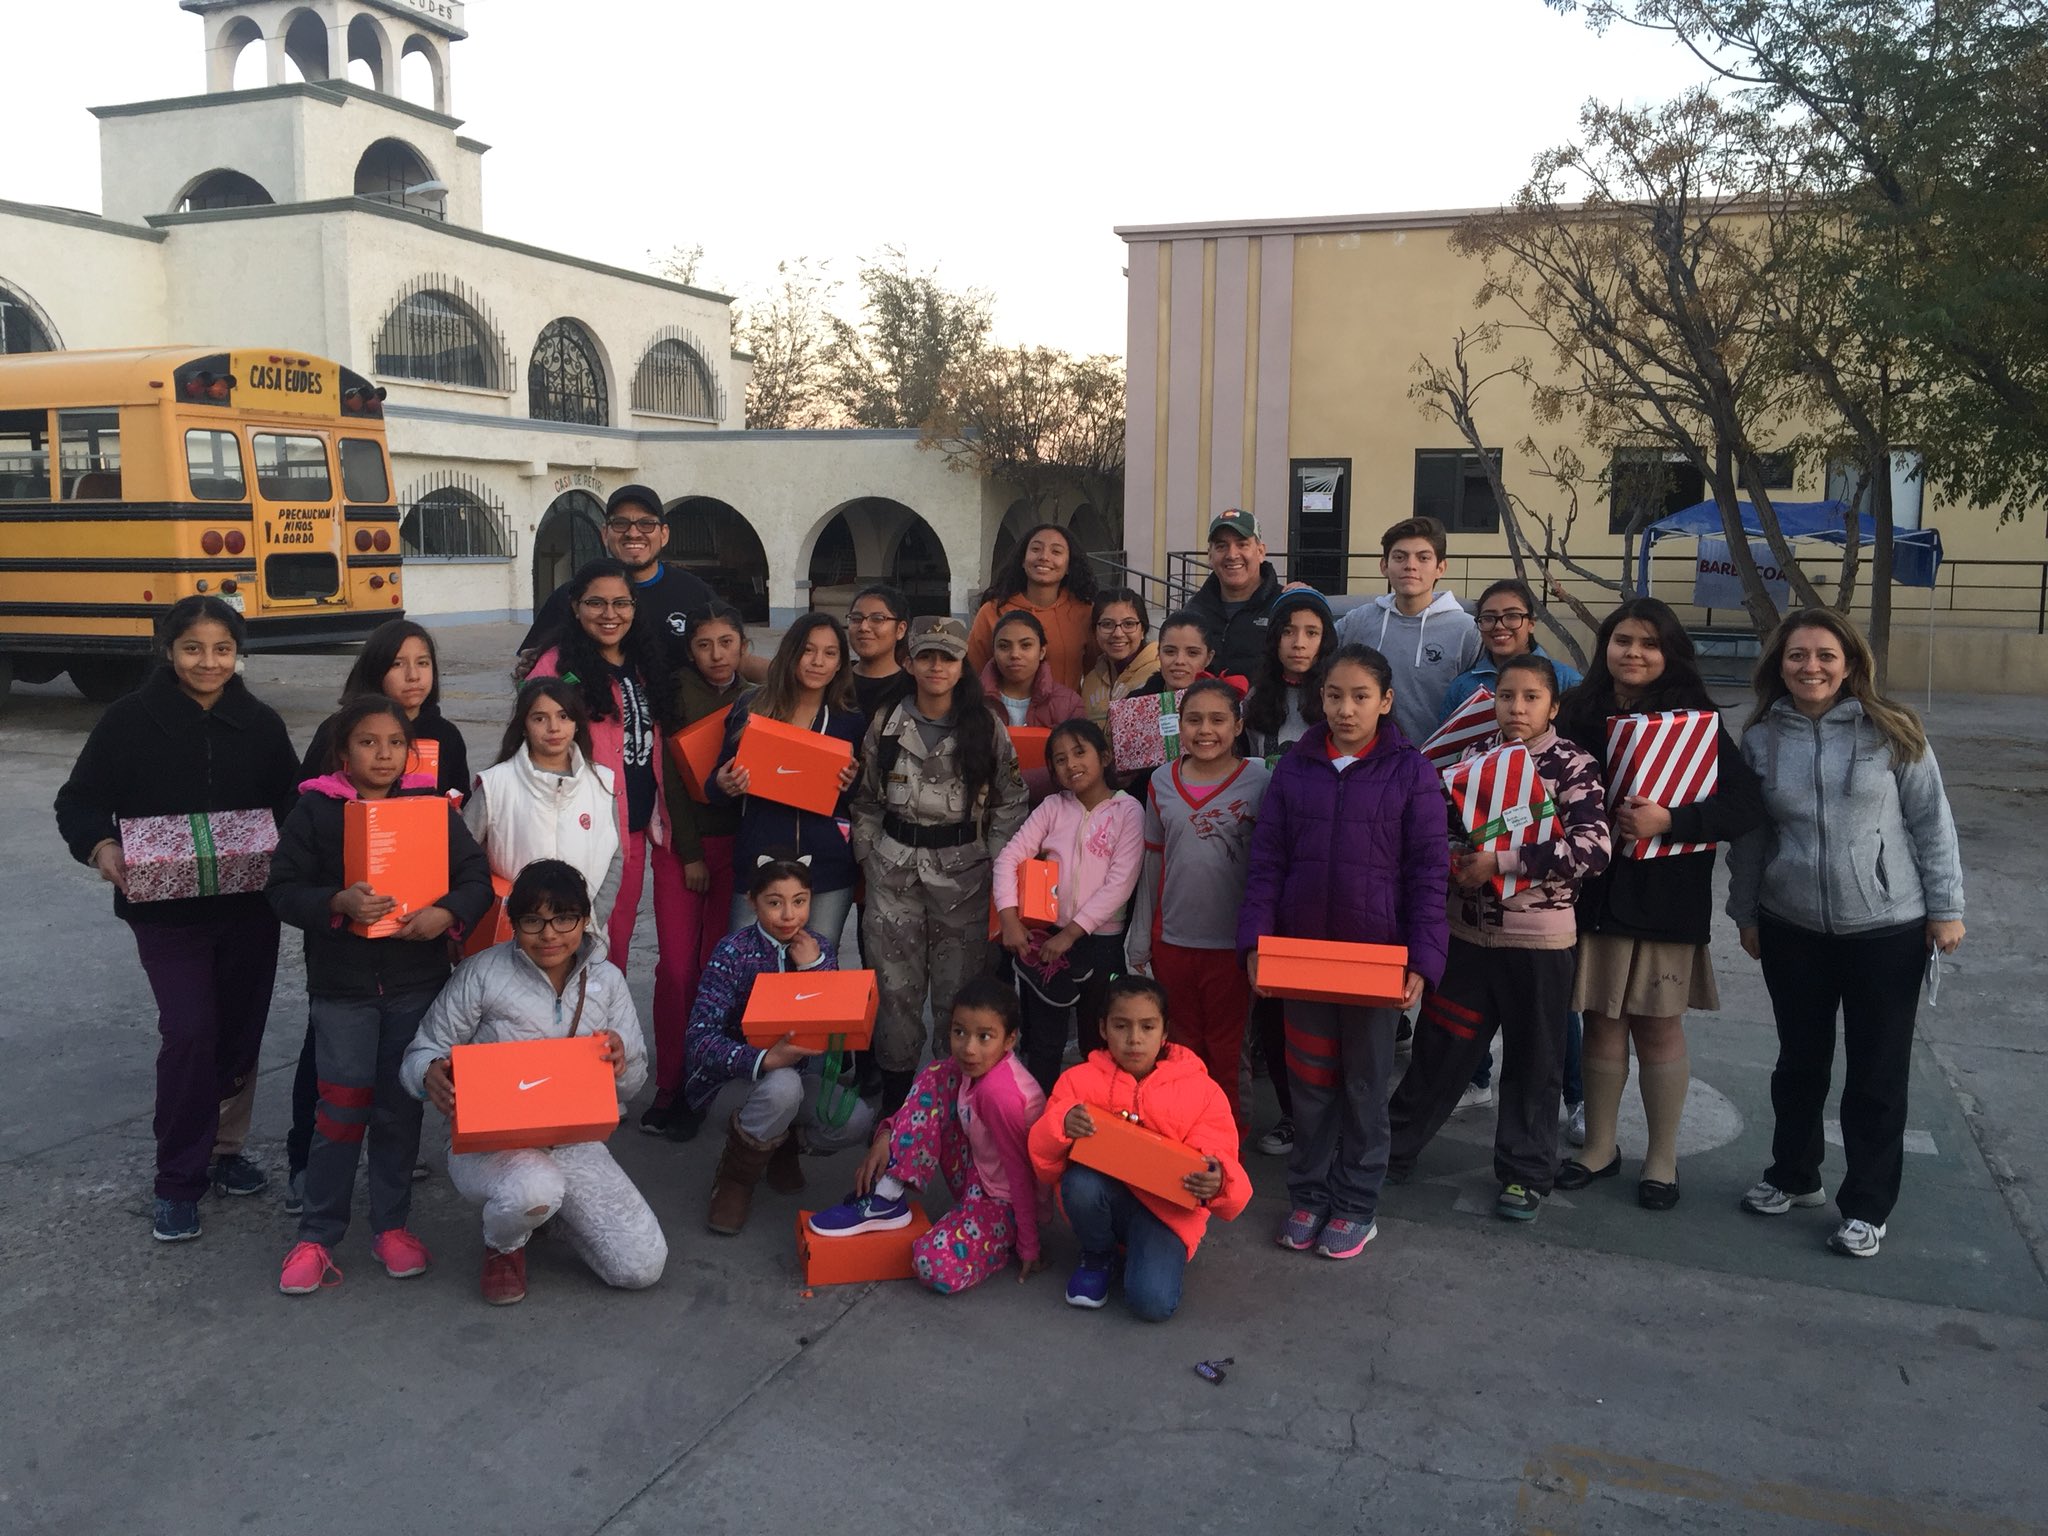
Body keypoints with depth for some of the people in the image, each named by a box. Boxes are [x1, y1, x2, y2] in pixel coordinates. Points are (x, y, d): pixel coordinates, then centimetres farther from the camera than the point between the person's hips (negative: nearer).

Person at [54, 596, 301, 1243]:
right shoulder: (129, 720, -6)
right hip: (167, 911, -3)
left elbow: (294, 805, 8)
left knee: (240, 1032, 12)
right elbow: (79, 801, -2)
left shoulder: (261, 723, 1)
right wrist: (100, 848, -21)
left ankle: (224, 1148, 33)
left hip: (249, 910, 3)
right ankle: (177, 1180, 6)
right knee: (189, 1034, -10)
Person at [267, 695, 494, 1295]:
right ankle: (316, 1235, 14)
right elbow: (283, 889, -5)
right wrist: (339, 903, -24)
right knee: (342, 1110, -1)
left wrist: (448, 913, -20)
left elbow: (477, 875, 0)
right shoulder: (314, 811, -2)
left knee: (401, 1108, 10)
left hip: (416, 983, 2)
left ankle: (391, 1224, 24)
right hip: (341, 986, -2)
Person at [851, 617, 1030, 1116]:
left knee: (959, 986, 5)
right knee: (895, 983, 4)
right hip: (894, 869, 1)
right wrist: (867, 857, 4)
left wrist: (997, 865, -4)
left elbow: (1009, 802, 2)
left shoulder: (986, 728, -2)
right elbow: (867, 800, 10)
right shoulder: (886, 725, 2)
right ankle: (895, 1093, 18)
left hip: (963, 869, -1)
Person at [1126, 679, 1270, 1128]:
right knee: (1184, 1046, 18)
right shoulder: (1162, 783, 3)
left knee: (1227, 1050, 9)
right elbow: (1153, 863, 9)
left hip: (1232, 941, -3)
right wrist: (1140, 938, 11)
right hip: (1172, 939, 3)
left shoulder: (1260, 782, -8)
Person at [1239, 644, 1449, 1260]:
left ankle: (1356, 1204, 24)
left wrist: (1422, 961, -14)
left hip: (1376, 953, -2)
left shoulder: (1411, 773, -5)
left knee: (1366, 1083, 10)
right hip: (1301, 950, 2)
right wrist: (1255, 941, -8)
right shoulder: (1294, 768, 2)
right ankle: (1309, 1194, 27)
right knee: (1308, 1078, 12)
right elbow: (1266, 859, 2)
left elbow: (1428, 874, -6)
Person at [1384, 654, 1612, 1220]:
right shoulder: (1475, 755, 5)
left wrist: (1500, 861, -23)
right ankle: (1394, 1147, 25)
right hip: (1468, 931, 4)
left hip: (1539, 939, -3)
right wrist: (1448, 856, -7)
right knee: (1437, 1046, 11)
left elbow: (1592, 848, -20)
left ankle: (1525, 1173, 25)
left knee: (1533, 1061, 10)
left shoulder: (1574, 766, -8)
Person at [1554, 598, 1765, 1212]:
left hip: (1664, 897, -2)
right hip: (1593, 891, 3)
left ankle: (1662, 1158, 21)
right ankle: (1600, 1146, 25)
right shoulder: (1578, 714, 4)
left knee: (1658, 1025, 5)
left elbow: (1747, 804, -11)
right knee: (1601, 1022, 10)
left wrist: (1668, 821, -21)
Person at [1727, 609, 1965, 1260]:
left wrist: (1945, 906, -4)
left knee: (1877, 1074, 7)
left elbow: (1931, 821, -3)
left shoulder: (1892, 732, -7)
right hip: (1793, 931, 2)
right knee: (1800, 1061, 16)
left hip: (1887, 931, -2)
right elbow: (1748, 835, 7)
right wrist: (1746, 914, 10)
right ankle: (1794, 1175, 35)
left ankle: (1866, 1207, 21)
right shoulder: (1761, 738, 0)